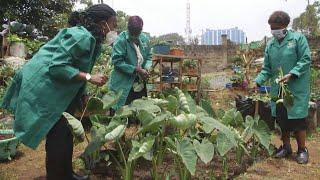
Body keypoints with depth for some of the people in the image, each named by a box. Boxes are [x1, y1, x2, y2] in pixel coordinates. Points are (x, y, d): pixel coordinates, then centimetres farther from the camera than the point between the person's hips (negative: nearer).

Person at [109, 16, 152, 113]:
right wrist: (136, 70, -21)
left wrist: (146, 68, -7)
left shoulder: (145, 39, 4)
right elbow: (117, 61, -18)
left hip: (140, 84, 6)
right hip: (123, 85, -6)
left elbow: (149, 56, 14)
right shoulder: (121, 40, -13)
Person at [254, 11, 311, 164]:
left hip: (297, 87, -4)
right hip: (277, 88, 5)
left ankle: (302, 149, 18)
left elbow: (306, 59, -9)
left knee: (298, 118, 0)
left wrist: (291, 74, -21)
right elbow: (267, 69, 9)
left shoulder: (298, 38, -5)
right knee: (281, 119, 10)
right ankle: (286, 147, 28)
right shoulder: (270, 45, 7)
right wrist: (257, 81, -6)